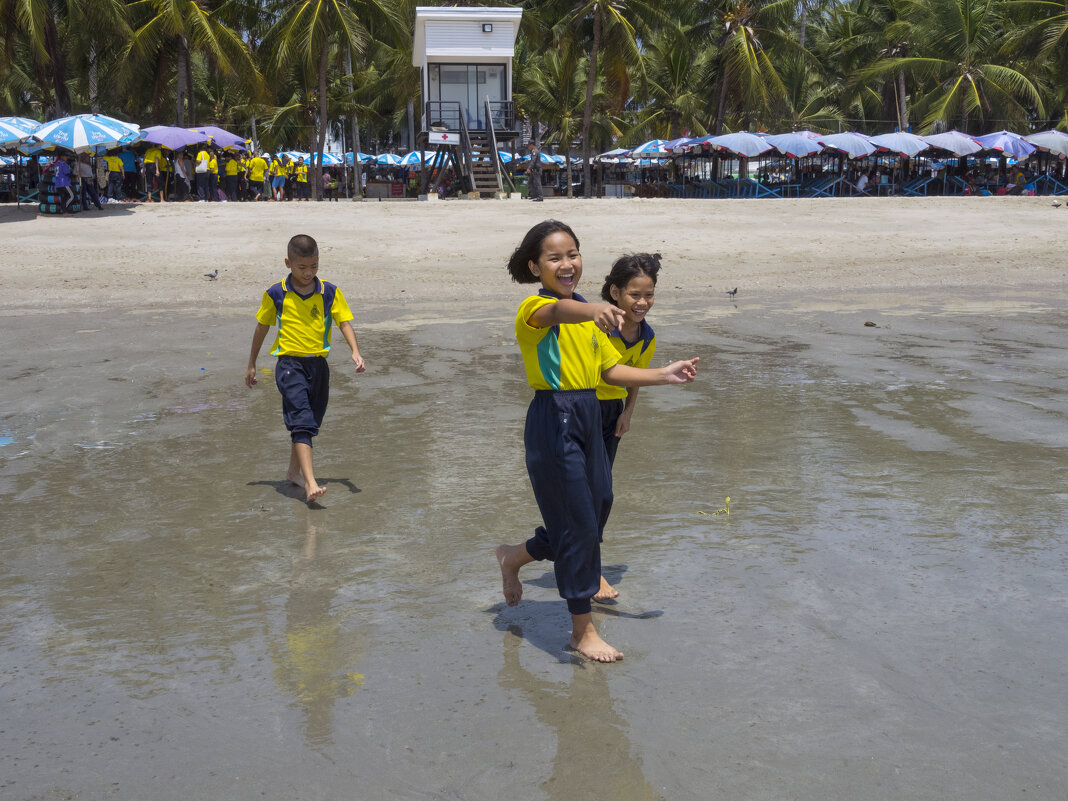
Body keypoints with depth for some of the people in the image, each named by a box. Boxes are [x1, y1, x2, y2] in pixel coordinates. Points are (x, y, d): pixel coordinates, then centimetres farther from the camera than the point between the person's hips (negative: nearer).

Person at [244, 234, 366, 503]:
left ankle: (294, 471, 37)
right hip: (290, 364, -4)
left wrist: (355, 352, -16)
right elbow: (262, 327, 9)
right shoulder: (276, 294, -2)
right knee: (302, 423, -16)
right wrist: (251, 364, 14)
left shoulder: (330, 293, 2)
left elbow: (344, 322, 2)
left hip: (318, 364, 4)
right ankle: (310, 483, -24)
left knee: (310, 423, 16)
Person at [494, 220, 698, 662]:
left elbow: (611, 369, 16)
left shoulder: (588, 314, 14)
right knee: (579, 525, -4)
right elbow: (558, 311, -36)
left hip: (588, 417, 8)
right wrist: (593, 310, -57)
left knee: (595, 515, 15)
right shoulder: (534, 308, -11)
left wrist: (664, 375, 5)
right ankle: (583, 631, 11)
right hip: (553, 421, -8)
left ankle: (513, 557, 39)